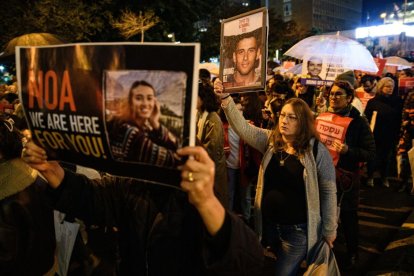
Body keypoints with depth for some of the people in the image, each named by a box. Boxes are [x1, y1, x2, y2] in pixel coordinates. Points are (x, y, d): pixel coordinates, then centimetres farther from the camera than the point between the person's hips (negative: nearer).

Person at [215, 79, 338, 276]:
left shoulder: (317, 150, -11)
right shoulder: (270, 140, 0)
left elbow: (328, 191, -6)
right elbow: (242, 127, -12)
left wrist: (329, 230, -2)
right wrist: (225, 99, -26)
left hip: (298, 230, -4)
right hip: (268, 224, 4)